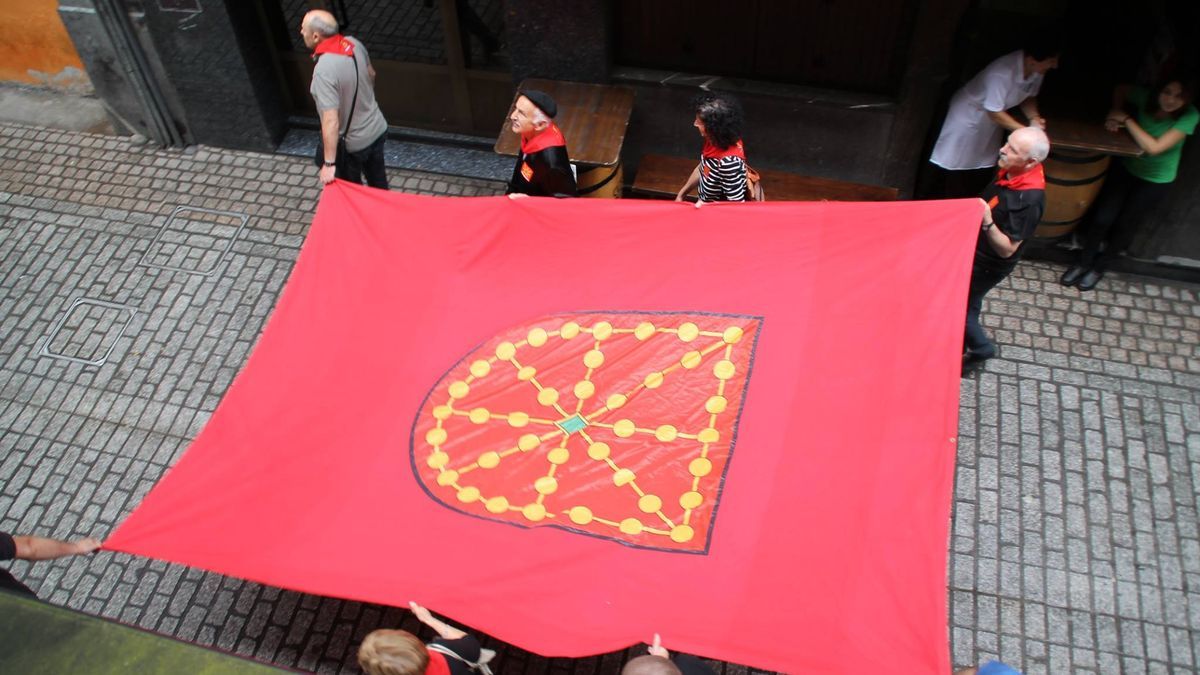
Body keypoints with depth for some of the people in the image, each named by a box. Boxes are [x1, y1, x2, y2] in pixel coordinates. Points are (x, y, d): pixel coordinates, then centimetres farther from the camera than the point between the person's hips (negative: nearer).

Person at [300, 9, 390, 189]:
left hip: (350, 144, -7)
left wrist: (329, 164, -29)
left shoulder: (324, 70, -33)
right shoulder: (354, 43, -11)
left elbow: (331, 121, -34)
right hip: (377, 129, 7)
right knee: (378, 181, 27)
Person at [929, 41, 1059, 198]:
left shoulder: (1037, 71, -17)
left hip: (990, 120, 8)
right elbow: (994, 113, -32)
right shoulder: (1003, 73, -39)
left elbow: (1029, 97, 1)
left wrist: (1034, 119, -18)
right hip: (969, 113, -7)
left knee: (984, 172, 15)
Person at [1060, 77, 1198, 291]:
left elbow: (1154, 147, -34)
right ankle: (1083, 262, 17)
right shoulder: (1147, 99, -19)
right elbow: (1120, 90, 3)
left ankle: (1098, 267, 28)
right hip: (1126, 167, 2)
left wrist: (1126, 118, -30)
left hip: (1156, 181, -2)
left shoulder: (1189, 117, -26)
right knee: (1103, 217, -4)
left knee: (1125, 224, 7)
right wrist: (1115, 115, -14)